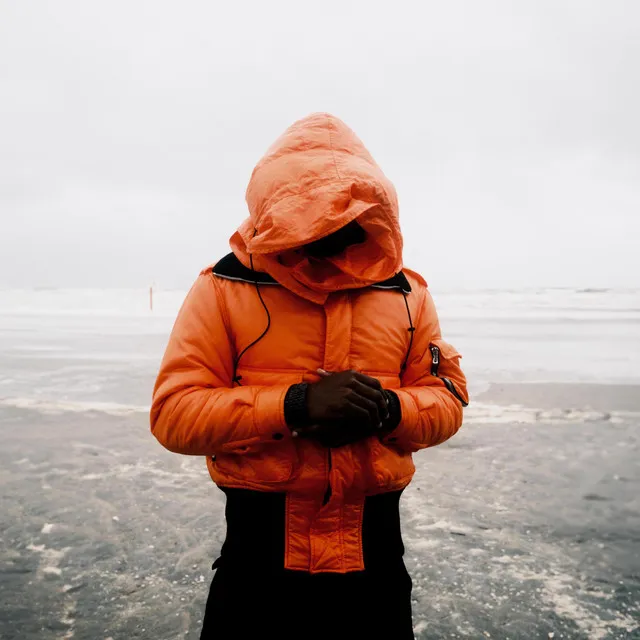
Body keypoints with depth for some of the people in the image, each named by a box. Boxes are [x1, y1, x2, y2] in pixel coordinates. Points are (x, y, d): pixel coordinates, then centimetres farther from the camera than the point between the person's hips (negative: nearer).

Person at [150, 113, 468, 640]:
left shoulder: (406, 292, 1)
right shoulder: (224, 286, -8)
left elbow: (447, 399, 4)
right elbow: (174, 412, -12)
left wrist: (387, 409, -19)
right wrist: (294, 406, -25)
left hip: (375, 545, 3)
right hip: (259, 545, -2)